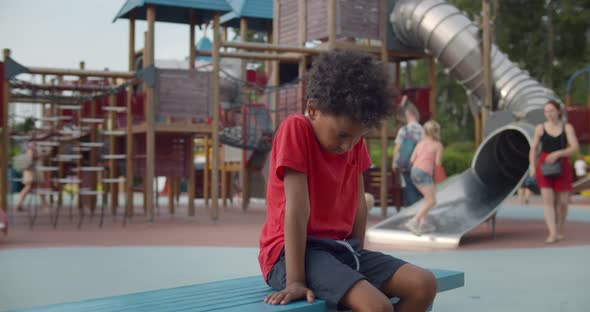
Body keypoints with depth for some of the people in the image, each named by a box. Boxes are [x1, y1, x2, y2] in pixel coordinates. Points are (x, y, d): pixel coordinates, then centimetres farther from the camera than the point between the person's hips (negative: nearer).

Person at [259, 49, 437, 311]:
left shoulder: (352, 139, 8)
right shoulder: (296, 129, -13)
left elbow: (358, 204, 11)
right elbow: (297, 208, -20)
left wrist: (357, 257, 5)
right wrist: (295, 280, -22)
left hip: (341, 248, 7)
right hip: (295, 252, -7)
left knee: (425, 285, -10)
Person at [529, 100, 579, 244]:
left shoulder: (567, 127, 0)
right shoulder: (540, 128, 2)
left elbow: (575, 148, -11)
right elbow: (533, 149, 5)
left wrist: (557, 154, -25)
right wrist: (532, 166, -8)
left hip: (562, 167, 0)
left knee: (562, 202, 4)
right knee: (547, 199, -13)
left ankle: (560, 230, 26)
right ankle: (552, 233, -17)